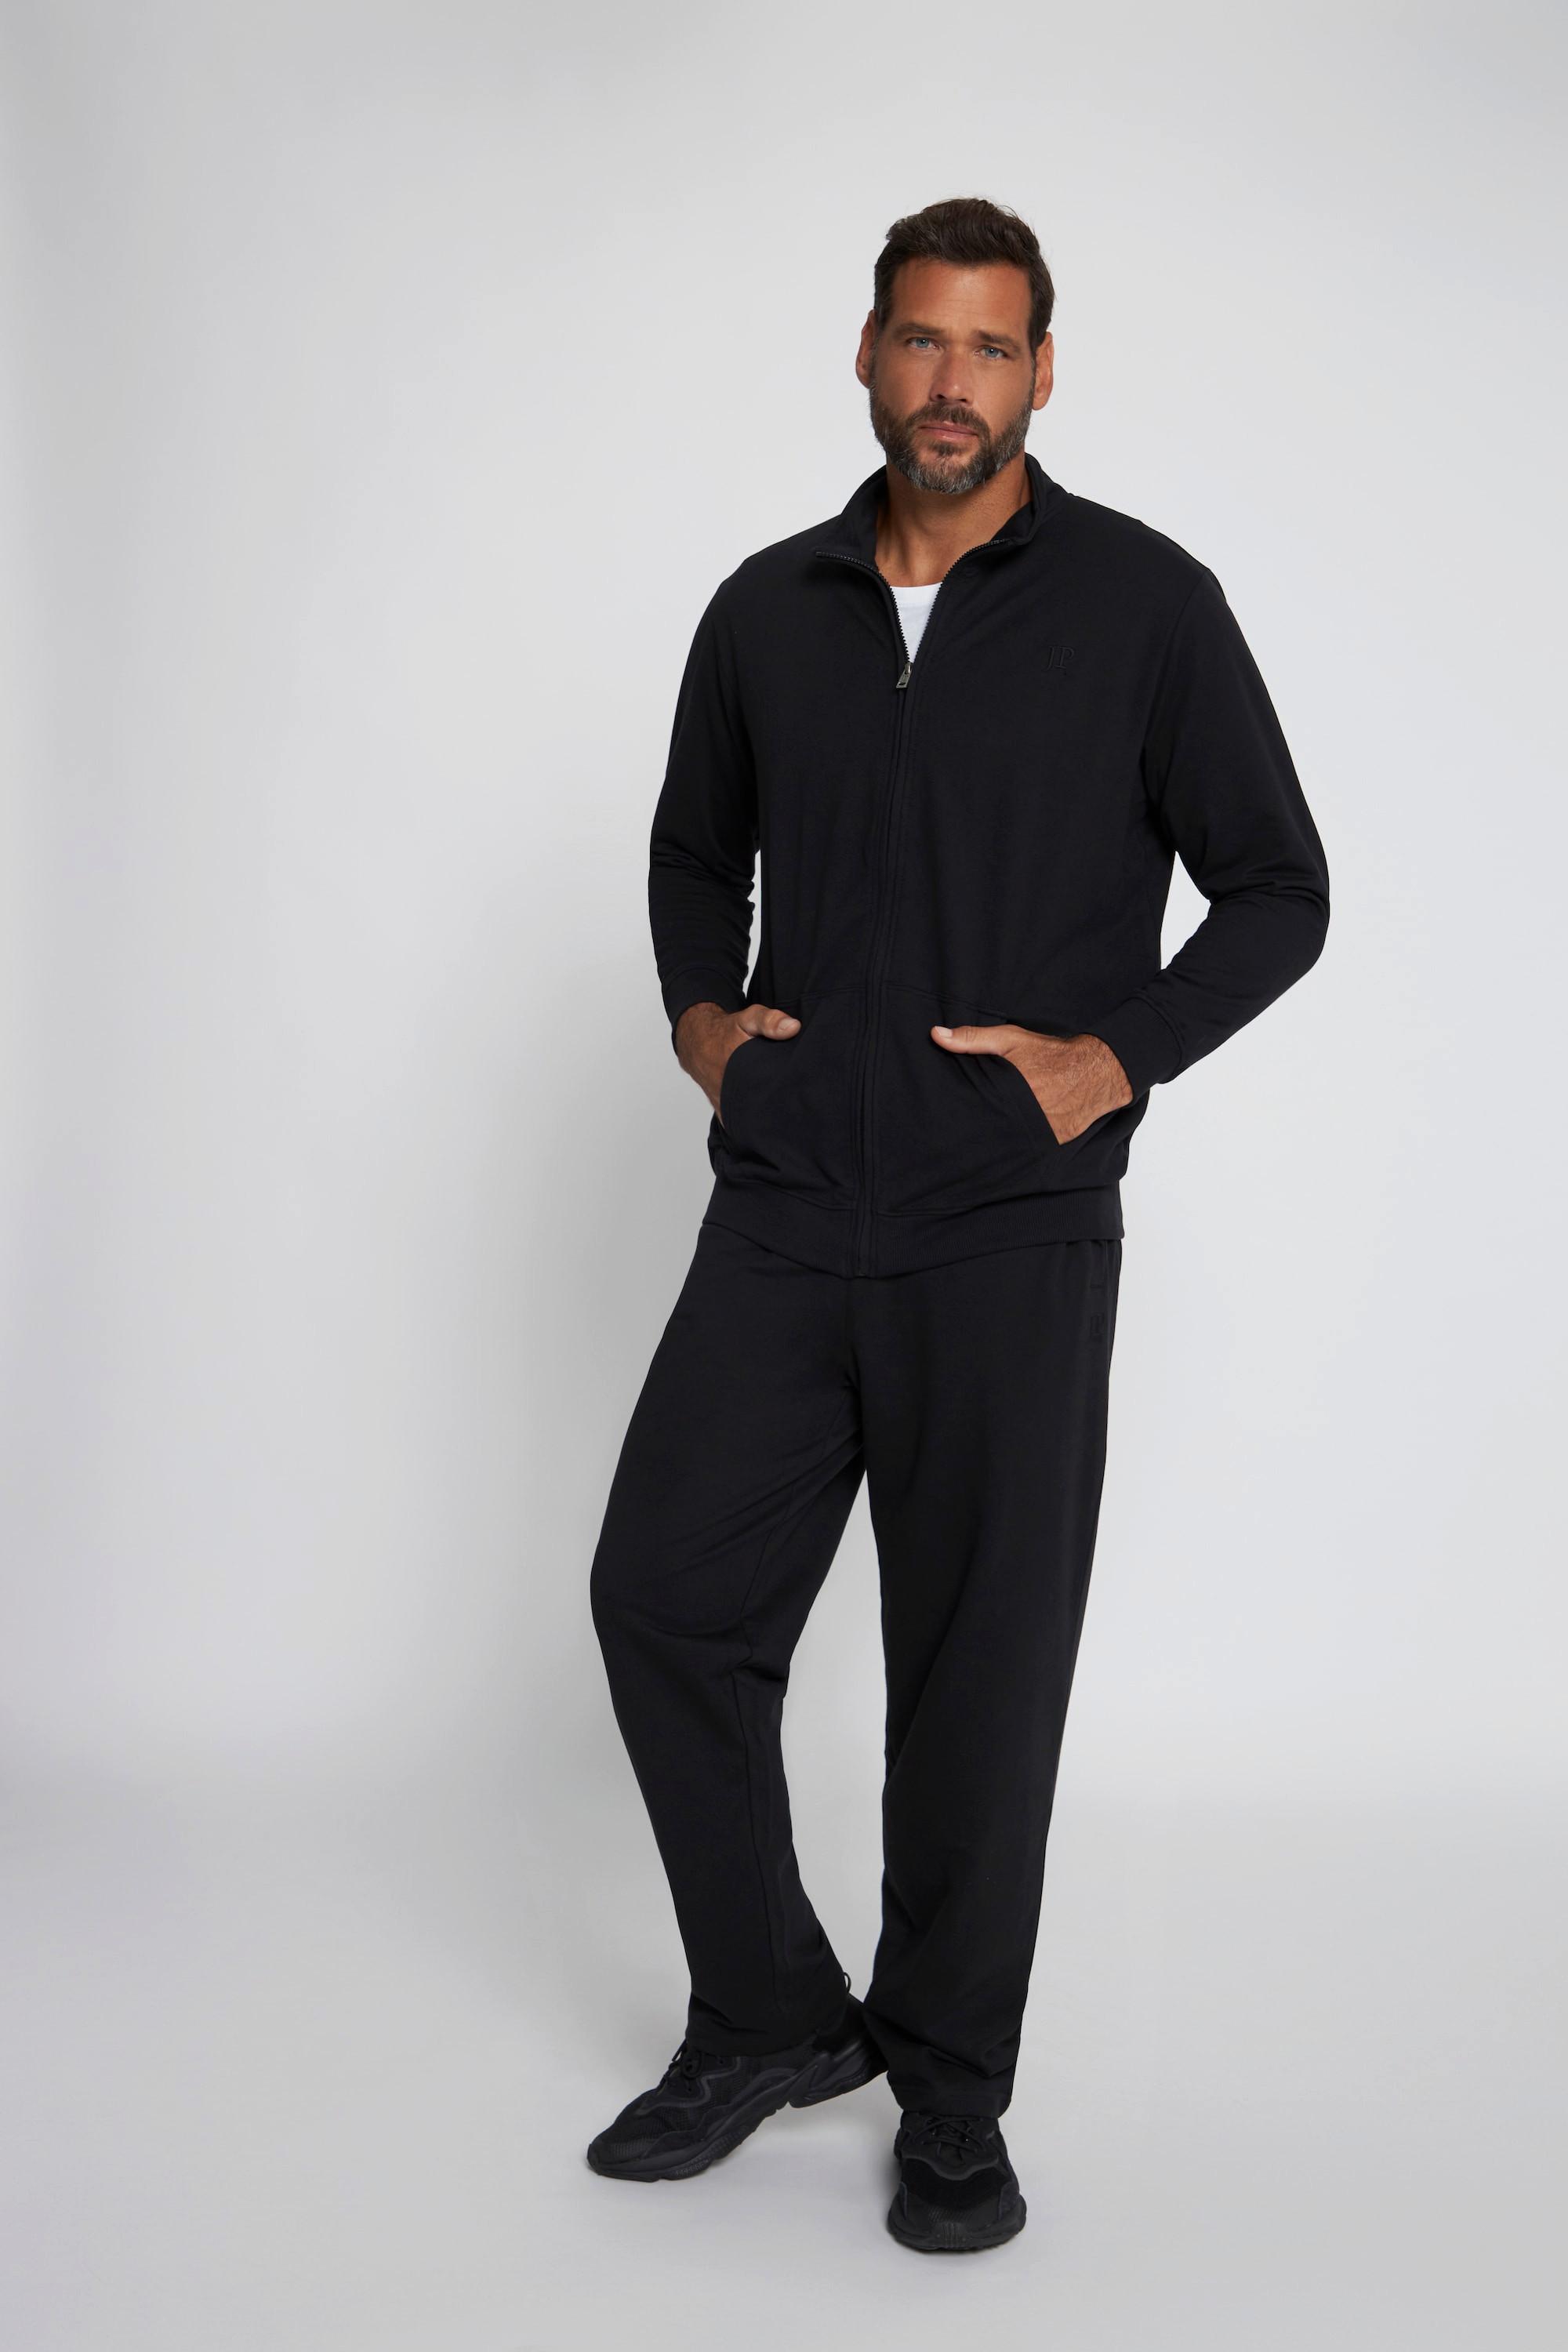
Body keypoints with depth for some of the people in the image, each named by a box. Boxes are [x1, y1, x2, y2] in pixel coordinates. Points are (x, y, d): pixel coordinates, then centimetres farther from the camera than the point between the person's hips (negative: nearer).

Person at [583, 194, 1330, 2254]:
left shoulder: (1143, 602, -3)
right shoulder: (769, 610, 9)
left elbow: (1278, 892, 1)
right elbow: (695, 847, 24)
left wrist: (1119, 1055, -12)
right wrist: (700, 1010, 6)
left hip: (1013, 1229, -4)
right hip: (783, 1212, 4)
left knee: (982, 1661, 3)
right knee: (666, 1595, 2)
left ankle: (951, 2085, 23)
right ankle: (770, 2020, 22)